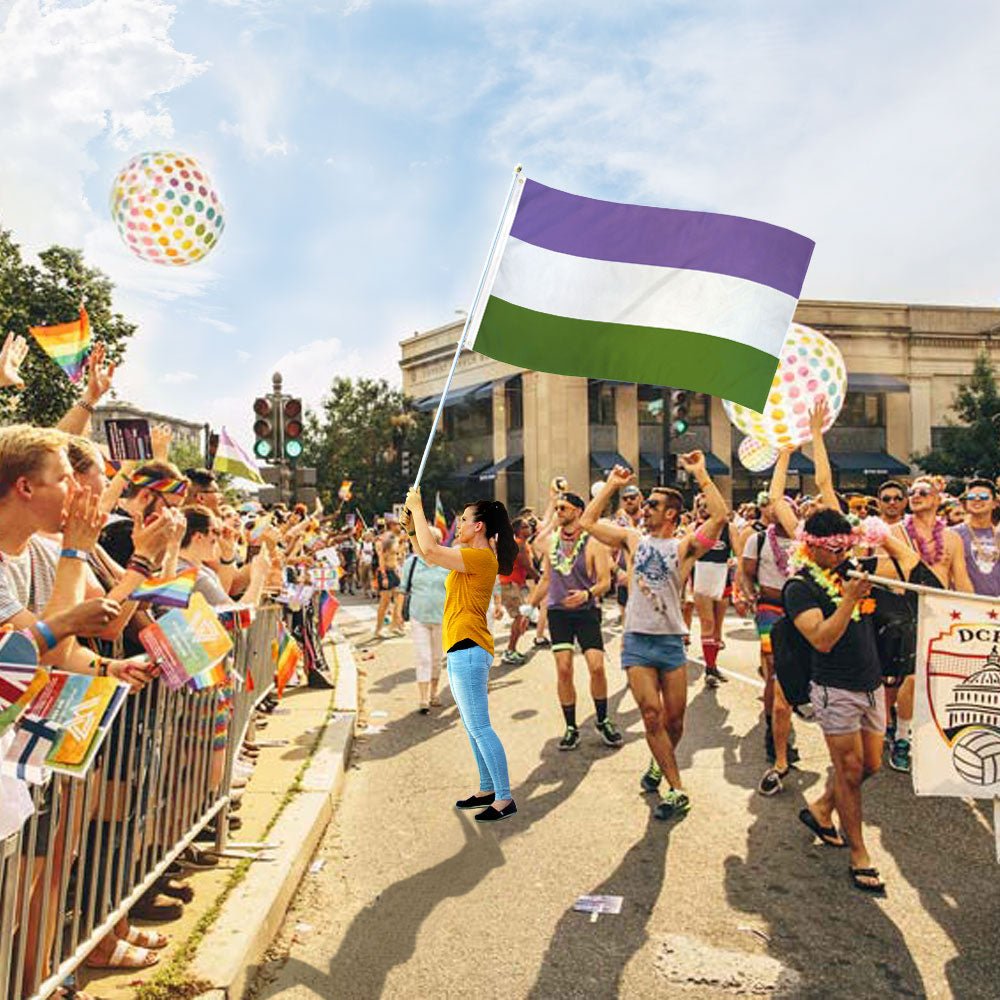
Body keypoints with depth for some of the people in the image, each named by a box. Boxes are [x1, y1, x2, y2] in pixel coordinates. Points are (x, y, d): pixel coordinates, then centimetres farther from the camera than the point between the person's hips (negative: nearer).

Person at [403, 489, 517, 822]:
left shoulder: (481, 557, -15)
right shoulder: (469, 556, 16)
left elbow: (430, 551, -22)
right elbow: (427, 553, 23)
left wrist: (418, 509, -11)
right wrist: (412, 520, 13)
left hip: (468, 649, -11)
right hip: (462, 649, 11)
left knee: (479, 728, -6)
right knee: (473, 727, 16)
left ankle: (504, 799, 1)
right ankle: (487, 790, 26)